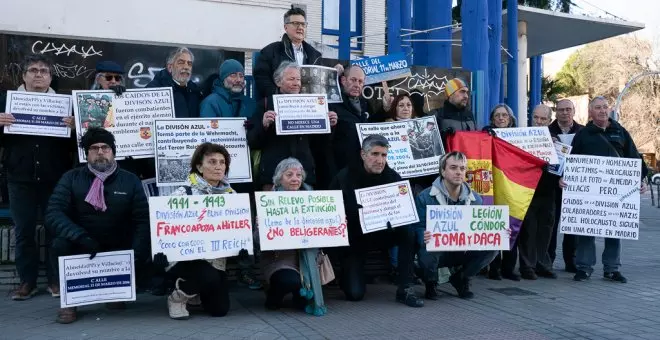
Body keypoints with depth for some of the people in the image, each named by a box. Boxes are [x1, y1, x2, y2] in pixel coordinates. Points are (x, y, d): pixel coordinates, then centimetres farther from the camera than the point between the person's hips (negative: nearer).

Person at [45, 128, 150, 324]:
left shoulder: (130, 181, 1)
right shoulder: (71, 178, -1)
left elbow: (143, 221, -6)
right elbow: (53, 214, -13)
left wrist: (136, 256, -23)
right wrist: (82, 238, -31)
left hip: (118, 251, 1)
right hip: (81, 249, -1)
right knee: (60, 244, -30)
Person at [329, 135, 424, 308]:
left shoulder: (392, 177, -7)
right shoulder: (345, 177, -13)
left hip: (381, 234, 2)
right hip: (353, 238, -2)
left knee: (408, 232, -29)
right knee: (355, 294, -12)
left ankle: (405, 290, -18)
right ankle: (348, 276, 27)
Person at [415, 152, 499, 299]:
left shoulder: (474, 199, 1)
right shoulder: (425, 198, -13)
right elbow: (418, 228, -17)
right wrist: (423, 237, -41)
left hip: (462, 252, 4)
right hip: (436, 252, -4)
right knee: (427, 251, -39)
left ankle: (461, 278, 8)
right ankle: (431, 283, 0)